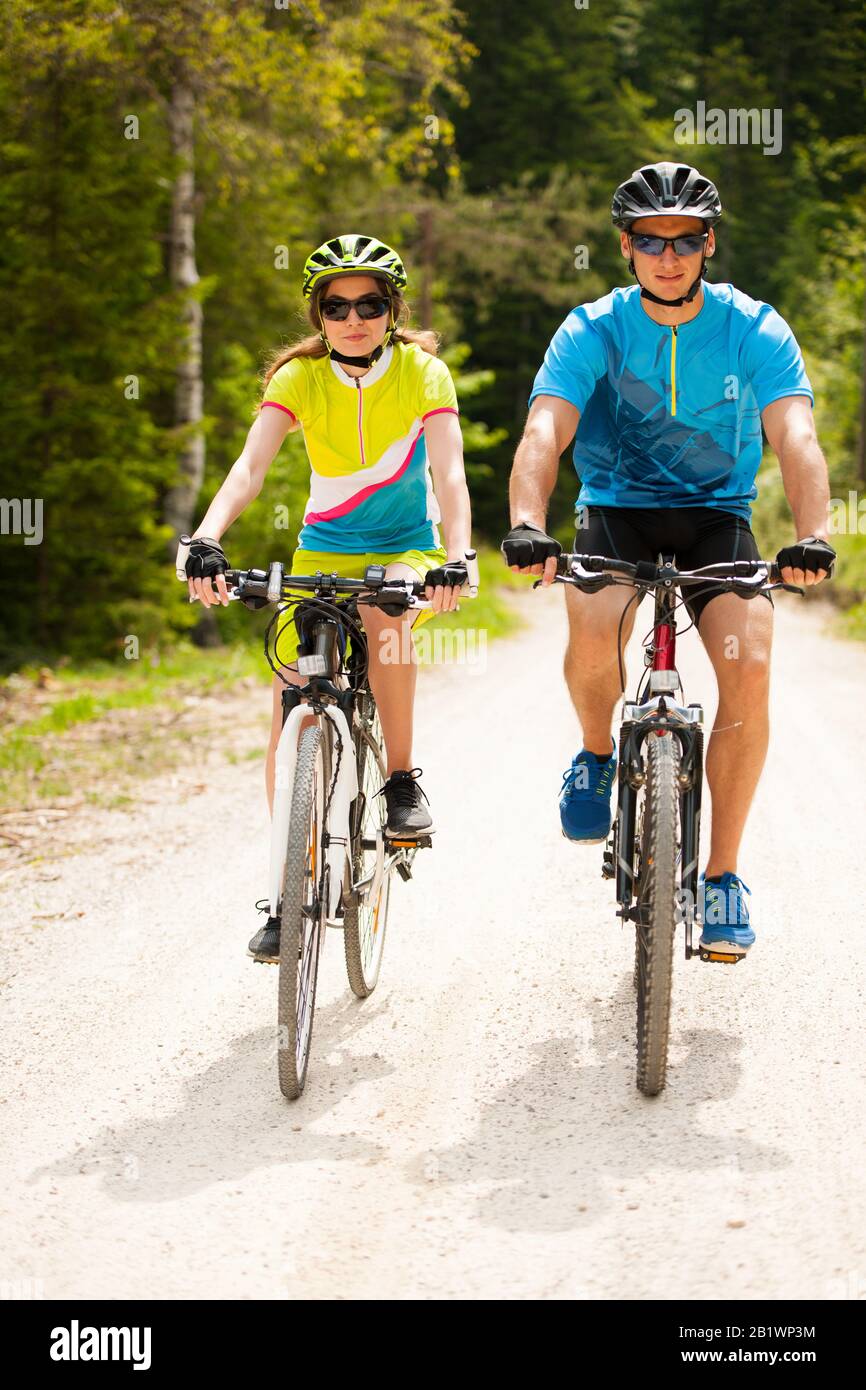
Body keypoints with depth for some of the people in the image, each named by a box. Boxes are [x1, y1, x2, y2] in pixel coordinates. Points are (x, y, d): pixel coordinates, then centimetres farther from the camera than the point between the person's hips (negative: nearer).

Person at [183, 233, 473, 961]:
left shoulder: (424, 373, -12)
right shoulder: (300, 376, -9)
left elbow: (449, 472, -24)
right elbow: (250, 466, -22)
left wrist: (456, 557, -42)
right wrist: (208, 540, -41)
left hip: (406, 552, -2)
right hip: (322, 552, 2)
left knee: (385, 616, -37)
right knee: (291, 719, -9)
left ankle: (403, 780, -16)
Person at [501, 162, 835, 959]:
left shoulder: (754, 331, -10)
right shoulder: (593, 332, -10)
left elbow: (796, 438, -23)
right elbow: (545, 431, -24)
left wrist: (813, 536, -42)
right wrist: (528, 525, -45)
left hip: (717, 515, 0)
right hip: (616, 510, 0)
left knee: (750, 667, -24)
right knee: (595, 631, -33)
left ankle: (723, 872, -10)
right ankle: (598, 753, 1)